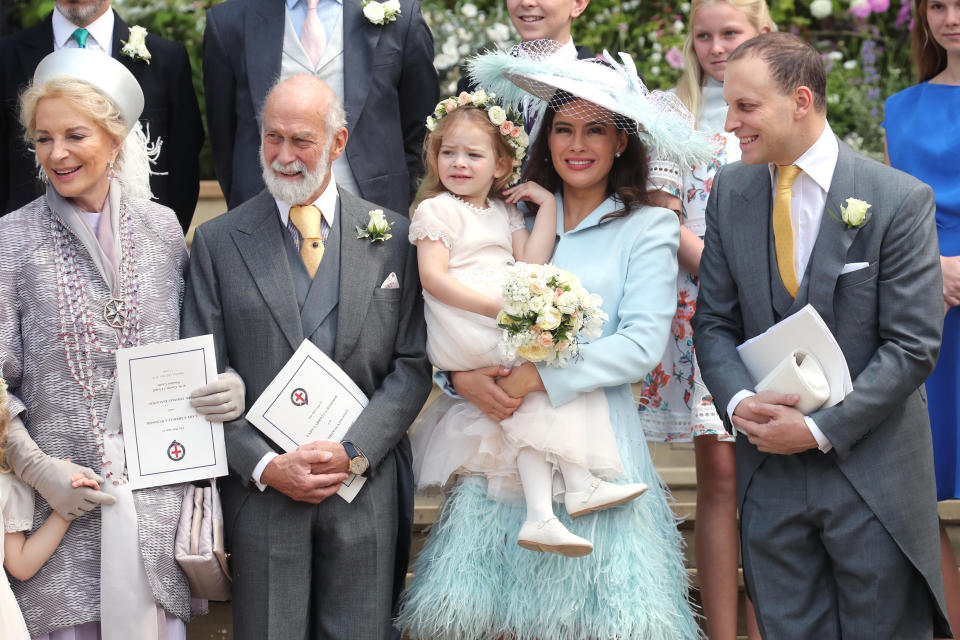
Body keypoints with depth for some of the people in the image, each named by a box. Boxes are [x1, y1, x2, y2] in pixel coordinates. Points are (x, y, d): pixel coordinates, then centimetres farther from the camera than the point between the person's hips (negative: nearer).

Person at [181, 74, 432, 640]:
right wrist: (265, 465, -10)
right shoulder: (219, 242, 4)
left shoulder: (393, 236, 5)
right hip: (262, 488, 0)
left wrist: (353, 450, -10)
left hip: (367, 486, 1)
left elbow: (413, 364, 3)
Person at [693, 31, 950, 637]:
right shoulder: (730, 191, 4)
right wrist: (739, 399, -12)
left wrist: (820, 429, -16)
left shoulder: (900, 200, -10)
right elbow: (715, 321, 7)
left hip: (870, 468, -4)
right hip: (769, 467, 4)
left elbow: (913, 344, -12)